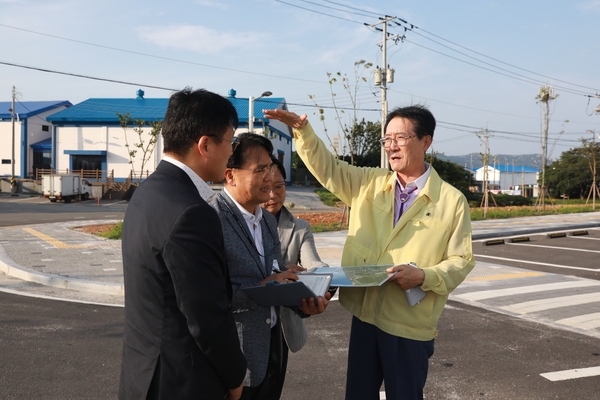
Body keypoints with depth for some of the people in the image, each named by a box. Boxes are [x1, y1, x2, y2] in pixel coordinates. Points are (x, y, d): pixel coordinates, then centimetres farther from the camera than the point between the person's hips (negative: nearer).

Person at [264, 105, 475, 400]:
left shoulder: (452, 201, -6)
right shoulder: (369, 184, 6)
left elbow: (461, 261, -5)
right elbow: (327, 168, 0)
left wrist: (423, 276, -22)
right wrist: (302, 130, -14)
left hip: (410, 325, -4)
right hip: (364, 315, 4)